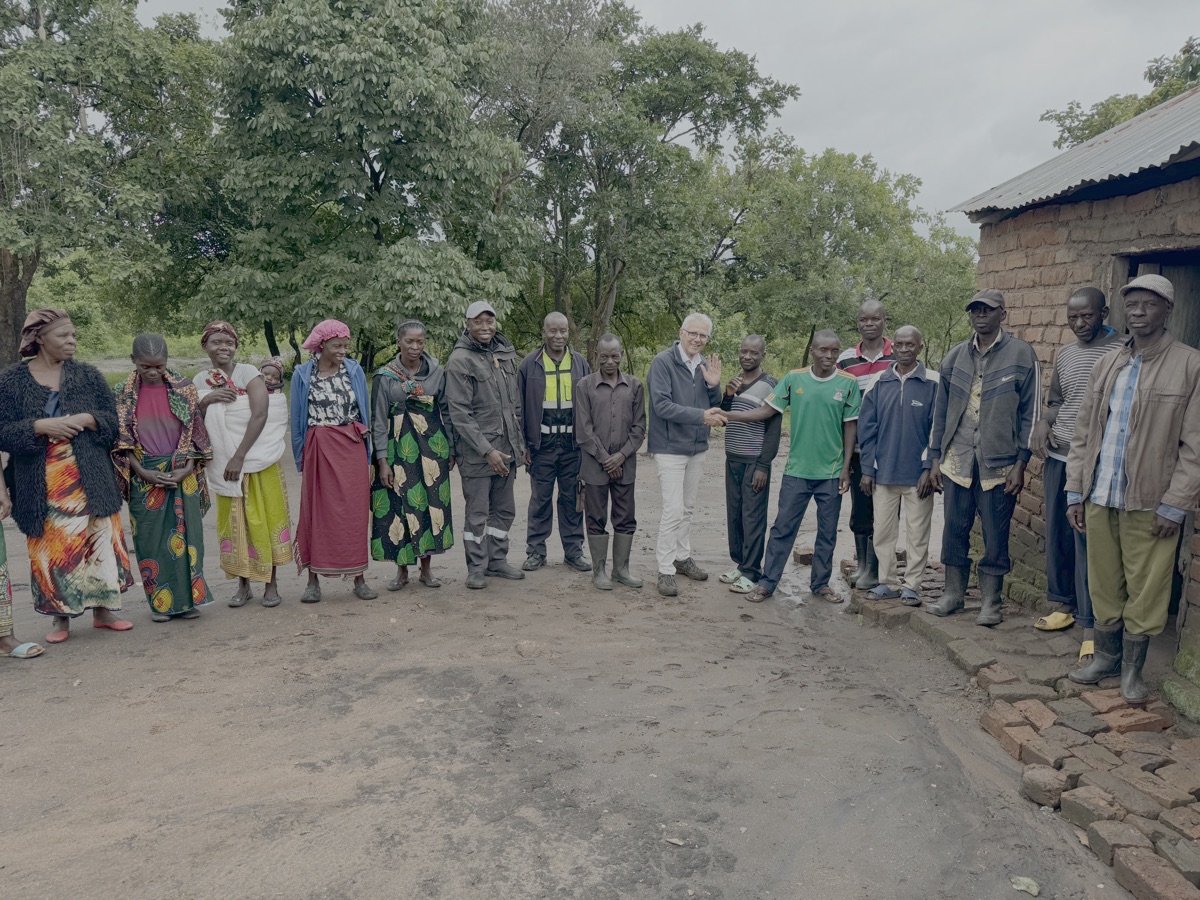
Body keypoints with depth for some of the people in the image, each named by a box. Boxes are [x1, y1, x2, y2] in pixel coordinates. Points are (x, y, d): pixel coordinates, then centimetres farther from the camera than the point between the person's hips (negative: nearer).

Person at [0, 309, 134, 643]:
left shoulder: (88, 375, 7)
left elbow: (113, 419, 6)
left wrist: (86, 420, -13)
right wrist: (40, 426, -17)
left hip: (89, 478, 1)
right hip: (42, 484, -1)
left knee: (99, 541, 3)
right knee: (52, 548, 4)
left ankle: (104, 609, 15)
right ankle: (61, 618, 16)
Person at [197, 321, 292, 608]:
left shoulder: (248, 373, -7)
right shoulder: (201, 382, 7)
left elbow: (260, 415, -17)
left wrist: (239, 457, -20)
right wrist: (206, 401, -13)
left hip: (256, 459, -4)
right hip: (222, 465, 4)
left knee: (264, 519, 1)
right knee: (232, 522, 7)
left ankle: (271, 584, 11)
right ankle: (243, 585, 17)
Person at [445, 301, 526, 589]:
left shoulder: (506, 353, 10)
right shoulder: (460, 360, -11)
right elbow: (460, 414, -15)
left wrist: (519, 441, 14)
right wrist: (487, 450, -19)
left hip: (506, 448, 7)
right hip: (476, 450, -6)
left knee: (504, 510, 15)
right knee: (477, 513, 2)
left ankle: (497, 561, 29)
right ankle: (476, 568, 15)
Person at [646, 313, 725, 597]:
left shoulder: (706, 366, 5)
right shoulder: (663, 362, -14)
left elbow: (714, 408, 9)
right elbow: (662, 405, -22)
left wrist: (713, 385, -9)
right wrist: (701, 416, -27)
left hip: (697, 447, 7)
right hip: (670, 448, -6)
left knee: (687, 507, 17)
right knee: (673, 510, -8)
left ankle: (683, 557, 31)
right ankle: (665, 570, 0)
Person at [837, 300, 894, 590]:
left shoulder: (899, 358, 0)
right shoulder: (845, 360, 6)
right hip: (857, 449, 2)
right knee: (859, 510, 10)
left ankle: (874, 571, 11)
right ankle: (862, 566, 23)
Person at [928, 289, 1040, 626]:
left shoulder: (1020, 354, -2)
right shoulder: (955, 356, 9)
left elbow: (1030, 412, -3)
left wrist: (1020, 464, -7)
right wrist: (935, 458, 9)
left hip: (999, 463, -3)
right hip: (957, 460, 3)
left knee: (995, 535, 4)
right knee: (954, 529, 9)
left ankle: (991, 601, 17)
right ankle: (954, 592, 23)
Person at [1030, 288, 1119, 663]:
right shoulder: (1063, 355, 13)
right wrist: (1043, 422, 3)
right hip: (1057, 457, 6)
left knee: (1087, 541, -6)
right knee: (1057, 534, 12)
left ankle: (1091, 625, 2)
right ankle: (1063, 604, 27)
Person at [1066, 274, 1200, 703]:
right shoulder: (1107, 364, 10)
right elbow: (1083, 433, 12)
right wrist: (1075, 492, 7)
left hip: (1149, 503, -4)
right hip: (1099, 498, 4)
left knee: (1145, 591, 5)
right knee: (1104, 584, 13)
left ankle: (1132, 670, 22)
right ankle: (1106, 656, 30)